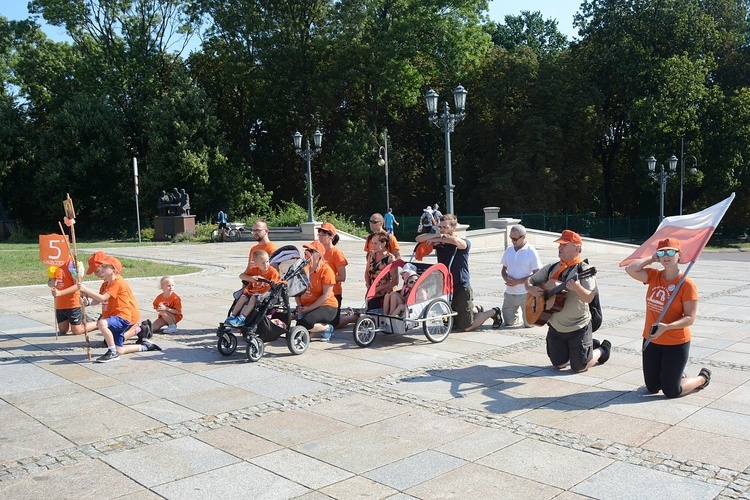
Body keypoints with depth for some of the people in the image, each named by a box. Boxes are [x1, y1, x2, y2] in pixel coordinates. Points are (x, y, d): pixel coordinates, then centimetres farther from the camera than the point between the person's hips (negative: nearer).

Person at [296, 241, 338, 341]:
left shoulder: (326, 270, -10)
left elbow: (326, 295, -16)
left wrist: (309, 308, -17)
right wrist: (299, 306, -5)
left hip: (326, 306, -6)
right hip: (306, 307, 6)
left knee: (305, 323, -33)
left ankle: (328, 327, -3)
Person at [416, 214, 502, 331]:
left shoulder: (465, 243, -9)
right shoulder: (439, 243, 4)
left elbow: (455, 241, -33)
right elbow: (419, 239, -5)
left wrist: (437, 239, -20)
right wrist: (437, 236, -19)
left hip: (462, 289, -6)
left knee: (466, 327, 0)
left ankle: (493, 312, 22)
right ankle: (476, 311, 39)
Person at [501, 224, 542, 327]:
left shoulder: (531, 252, -11)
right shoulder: (508, 250, 6)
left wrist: (517, 281, -18)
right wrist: (506, 278, -8)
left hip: (525, 293, -5)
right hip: (509, 293, 5)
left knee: (529, 324, 1)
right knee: (508, 322, 10)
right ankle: (520, 315, 40)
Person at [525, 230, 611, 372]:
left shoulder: (584, 270, -15)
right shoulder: (552, 268, 3)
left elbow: (589, 298, -25)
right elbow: (530, 281, 8)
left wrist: (577, 288, -45)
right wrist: (531, 289, -14)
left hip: (578, 328, -5)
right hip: (555, 327, 6)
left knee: (579, 368, 2)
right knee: (559, 365, 13)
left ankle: (603, 349, 30)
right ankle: (588, 345, 36)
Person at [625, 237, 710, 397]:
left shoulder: (686, 284, -15)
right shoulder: (653, 276, -1)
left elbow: (690, 318, -17)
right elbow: (630, 269, -16)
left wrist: (666, 327, -31)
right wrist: (652, 258, -8)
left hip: (676, 344, -5)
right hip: (651, 341, 5)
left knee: (671, 392, 4)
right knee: (652, 388, 15)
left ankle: (703, 377, 31)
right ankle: (675, 374, 45)